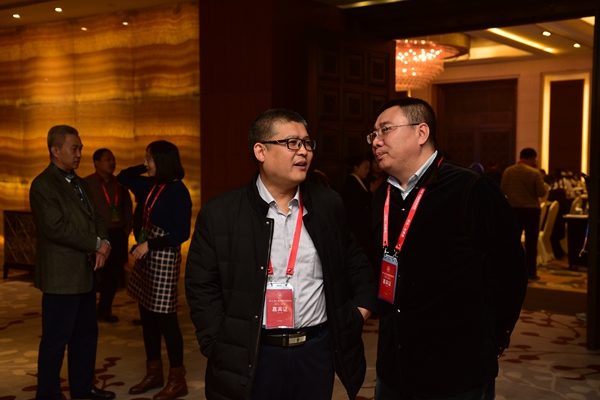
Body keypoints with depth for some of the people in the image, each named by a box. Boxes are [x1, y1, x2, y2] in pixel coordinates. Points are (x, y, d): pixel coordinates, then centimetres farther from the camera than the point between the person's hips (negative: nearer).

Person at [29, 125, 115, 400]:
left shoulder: (79, 183, 15)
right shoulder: (43, 185, -12)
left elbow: (95, 217, 12)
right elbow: (57, 228, -21)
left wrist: (104, 243, -8)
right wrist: (96, 244, -14)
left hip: (86, 272, 9)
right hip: (62, 275, -9)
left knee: (86, 334, 16)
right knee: (55, 339, 1)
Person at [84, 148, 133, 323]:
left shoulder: (119, 184, 11)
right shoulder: (87, 183, -4)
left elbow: (127, 207, 16)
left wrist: (127, 229, 7)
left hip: (118, 236, 5)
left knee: (113, 274, 8)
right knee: (95, 275, -1)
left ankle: (105, 310, 20)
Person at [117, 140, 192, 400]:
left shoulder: (177, 190, -14)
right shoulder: (152, 186, 9)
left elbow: (182, 233, -17)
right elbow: (123, 177, 23)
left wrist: (149, 245, -19)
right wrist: (146, 167, 11)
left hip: (164, 257, -8)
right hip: (146, 256, 8)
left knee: (165, 318, -3)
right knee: (147, 316, 13)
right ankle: (154, 373, 25)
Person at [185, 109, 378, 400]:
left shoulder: (328, 204, 4)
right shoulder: (220, 214, -5)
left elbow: (356, 263, 16)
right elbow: (202, 287, -4)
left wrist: (359, 313, 7)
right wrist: (220, 351, -8)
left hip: (317, 351, 3)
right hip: (249, 358, -2)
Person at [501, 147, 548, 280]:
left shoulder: (508, 171, -3)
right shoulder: (534, 172, -14)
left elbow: (503, 190, 3)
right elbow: (541, 192, -14)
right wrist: (545, 186, 6)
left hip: (513, 209, 3)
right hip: (531, 210, -3)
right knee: (531, 242, 4)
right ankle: (531, 272, 6)